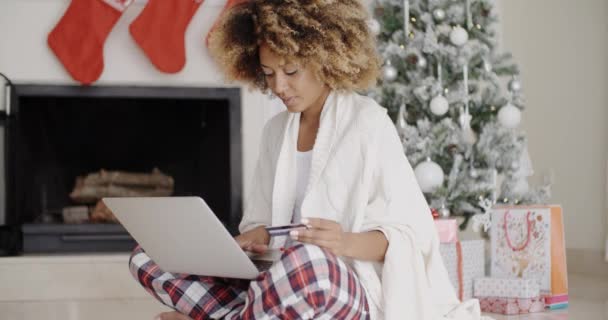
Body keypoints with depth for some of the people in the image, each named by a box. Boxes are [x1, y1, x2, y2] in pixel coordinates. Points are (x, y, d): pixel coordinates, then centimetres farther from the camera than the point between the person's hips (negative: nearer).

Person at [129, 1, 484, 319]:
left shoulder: (367, 122, -5)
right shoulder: (276, 130, 14)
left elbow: (413, 231, -8)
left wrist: (348, 243, -27)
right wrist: (255, 237, -8)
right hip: (283, 285, 6)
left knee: (308, 263, -42)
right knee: (148, 254, -6)